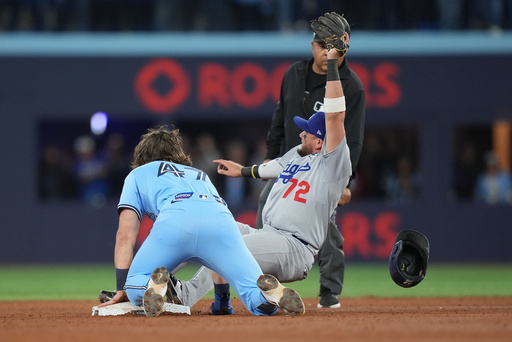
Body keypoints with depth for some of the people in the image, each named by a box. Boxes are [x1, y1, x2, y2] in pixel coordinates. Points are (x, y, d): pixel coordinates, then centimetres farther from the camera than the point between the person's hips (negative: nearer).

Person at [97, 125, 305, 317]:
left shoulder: (138, 175, 36)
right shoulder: (200, 175, 47)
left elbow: (125, 236, 25)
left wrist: (122, 289, 23)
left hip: (175, 218, -3)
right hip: (221, 219, 3)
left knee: (134, 289, 14)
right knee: (263, 305, 2)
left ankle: (153, 284, -21)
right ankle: (271, 291, -35)